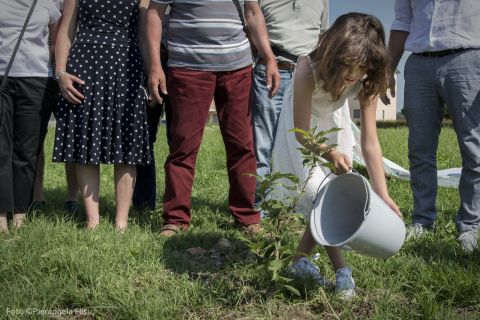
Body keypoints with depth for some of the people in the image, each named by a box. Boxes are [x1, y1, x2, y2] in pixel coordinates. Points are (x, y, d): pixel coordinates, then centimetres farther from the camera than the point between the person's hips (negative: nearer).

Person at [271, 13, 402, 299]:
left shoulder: (366, 80, -28)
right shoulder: (308, 69, -37)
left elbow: (370, 141, -26)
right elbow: (302, 134, -28)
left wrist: (383, 195, -30)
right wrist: (330, 154, -45)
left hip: (335, 127, 4)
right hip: (304, 129, -4)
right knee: (319, 193, -15)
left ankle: (300, 260, 18)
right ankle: (341, 271, -5)